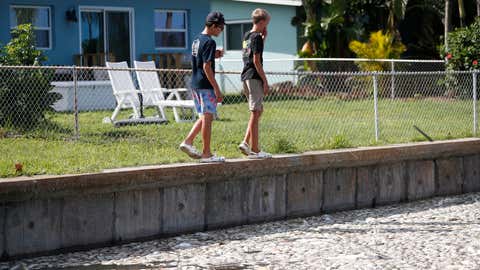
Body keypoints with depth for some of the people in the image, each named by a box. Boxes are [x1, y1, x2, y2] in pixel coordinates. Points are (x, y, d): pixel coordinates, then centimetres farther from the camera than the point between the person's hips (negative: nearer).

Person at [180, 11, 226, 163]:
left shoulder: (196, 40, 14)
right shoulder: (209, 42, -14)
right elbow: (206, 67, -19)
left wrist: (214, 56, 13)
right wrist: (217, 89, -18)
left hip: (195, 85, 9)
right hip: (206, 85, -9)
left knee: (204, 117, 17)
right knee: (208, 117, -3)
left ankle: (188, 141, 9)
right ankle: (206, 154, 1)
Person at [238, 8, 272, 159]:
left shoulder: (246, 36, 15)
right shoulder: (257, 37, -12)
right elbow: (256, 61, -16)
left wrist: (264, 37, 17)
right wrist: (265, 81, -13)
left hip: (246, 77, 9)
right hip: (254, 77, -9)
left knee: (258, 110, 17)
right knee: (255, 112, -5)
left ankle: (246, 143, 10)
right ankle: (254, 150, -2)